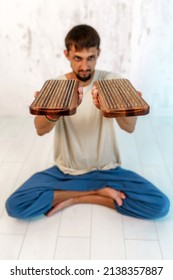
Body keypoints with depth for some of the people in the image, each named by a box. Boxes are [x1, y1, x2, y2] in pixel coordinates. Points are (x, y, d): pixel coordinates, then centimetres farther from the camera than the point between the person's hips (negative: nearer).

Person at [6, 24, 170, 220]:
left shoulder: (112, 81, -9)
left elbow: (130, 127, -24)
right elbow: (40, 130, -24)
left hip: (107, 170, 0)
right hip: (66, 171, 1)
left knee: (160, 205, -17)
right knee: (15, 206, -18)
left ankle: (74, 197, -5)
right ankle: (98, 190, -6)